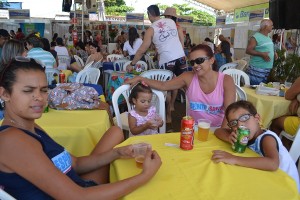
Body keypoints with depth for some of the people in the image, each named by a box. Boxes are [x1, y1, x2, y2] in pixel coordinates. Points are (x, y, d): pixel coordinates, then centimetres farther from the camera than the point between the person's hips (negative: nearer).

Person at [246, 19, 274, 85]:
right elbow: (248, 50, -17)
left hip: (268, 70, 8)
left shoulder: (268, 38, 16)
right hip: (257, 70, -8)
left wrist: (274, 53, 11)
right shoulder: (255, 37, -11)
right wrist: (261, 54, -24)